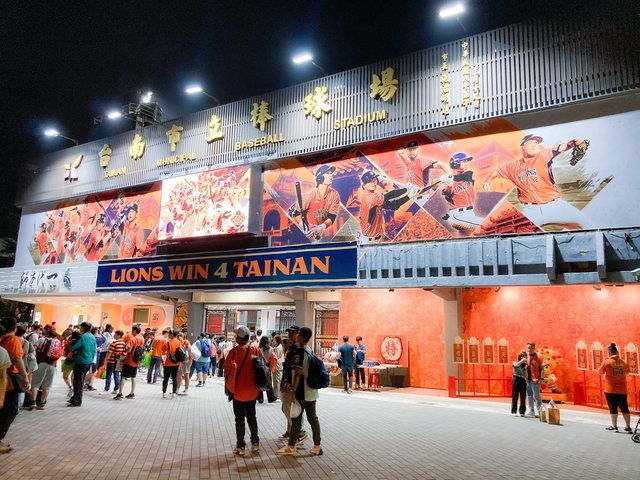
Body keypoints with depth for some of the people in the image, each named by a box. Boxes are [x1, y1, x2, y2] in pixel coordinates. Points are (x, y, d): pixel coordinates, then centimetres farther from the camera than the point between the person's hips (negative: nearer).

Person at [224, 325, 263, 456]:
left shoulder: (234, 351, -13)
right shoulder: (256, 351, -5)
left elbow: (227, 370, -9)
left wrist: (228, 386, 5)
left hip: (238, 391, -3)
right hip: (253, 391, 3)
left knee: (239, 419, 9)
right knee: (252, 416, 19)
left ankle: (240, 446, 13)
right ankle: (255, 443, 20)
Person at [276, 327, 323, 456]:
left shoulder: (299, 352, -16)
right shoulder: (311, 351, 10)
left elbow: (297, 373, -22)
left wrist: (293, 390, -19)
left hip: (301, 391, -8)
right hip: (312, 391, 8)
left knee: (296, 419, 2)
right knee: (313, 418, 12)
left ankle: (291, 447, 12)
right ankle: (317, 446, 16)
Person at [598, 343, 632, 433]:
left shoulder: (606, 362, -11)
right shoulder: (623, 362, -2)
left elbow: (600, 372, 1)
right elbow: (627, 371, 16)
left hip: (611, 390, -3)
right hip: (622, 390, 3)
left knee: (613, 408, 5)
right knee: (625, 409, 11)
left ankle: (614, 426, 11)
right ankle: (628, 427, 15)